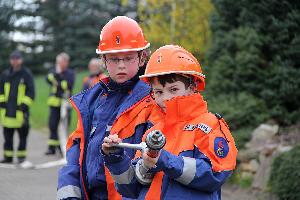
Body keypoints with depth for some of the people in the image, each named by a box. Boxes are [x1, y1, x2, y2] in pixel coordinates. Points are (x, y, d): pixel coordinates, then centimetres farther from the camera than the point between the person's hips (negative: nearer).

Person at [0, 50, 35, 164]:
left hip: (20, 111, -4)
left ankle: (21, 156, 10)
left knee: (23, 136, 2)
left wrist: (24, 106, -10)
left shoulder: (27, 74, -2)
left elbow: (31, 92, -3)